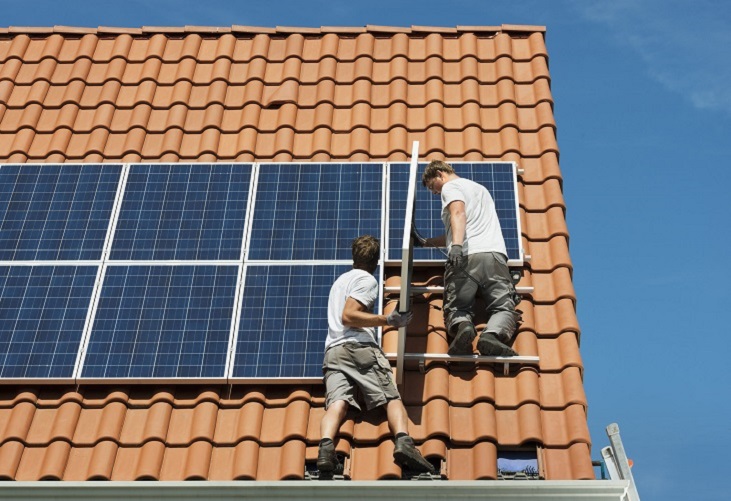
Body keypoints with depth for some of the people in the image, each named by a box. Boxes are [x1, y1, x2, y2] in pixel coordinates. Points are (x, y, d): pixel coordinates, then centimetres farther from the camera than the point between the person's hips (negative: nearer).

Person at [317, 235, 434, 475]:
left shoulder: (340, 280, 33)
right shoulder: (367, 279, 7)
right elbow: (348, 316, -8)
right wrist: (388, 320, -8)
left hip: (332, 351, 6)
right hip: (360, 348, -6)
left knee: (337, 403, -15)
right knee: (392, 398, -7)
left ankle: (326, 445, -43)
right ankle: (403, 440, -35)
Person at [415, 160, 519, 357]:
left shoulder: (450, 187, 14)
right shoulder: (480, 188, 38)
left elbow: (459, 213, -10)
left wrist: (456, 246, -25)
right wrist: (426, 242, 48)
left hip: (465, 256, -5)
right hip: (495, 254, 5)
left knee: (456, 308, 2)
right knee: (504, 307, -1)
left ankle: (462, 327, -32)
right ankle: (492, 334, -33)